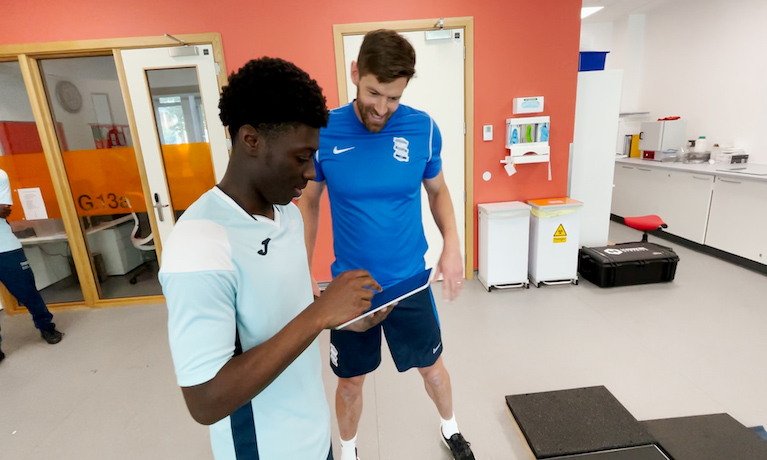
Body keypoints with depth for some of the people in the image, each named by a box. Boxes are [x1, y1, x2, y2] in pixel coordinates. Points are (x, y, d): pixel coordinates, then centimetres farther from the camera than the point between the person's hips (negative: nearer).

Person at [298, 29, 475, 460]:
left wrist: (453, 245, -10)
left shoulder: (423, 128, -10)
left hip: (410, 280, 1)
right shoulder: (323, 132, -12)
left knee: (431, 365, 23)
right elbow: (309, 203, 1)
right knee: (351, 380, 18)